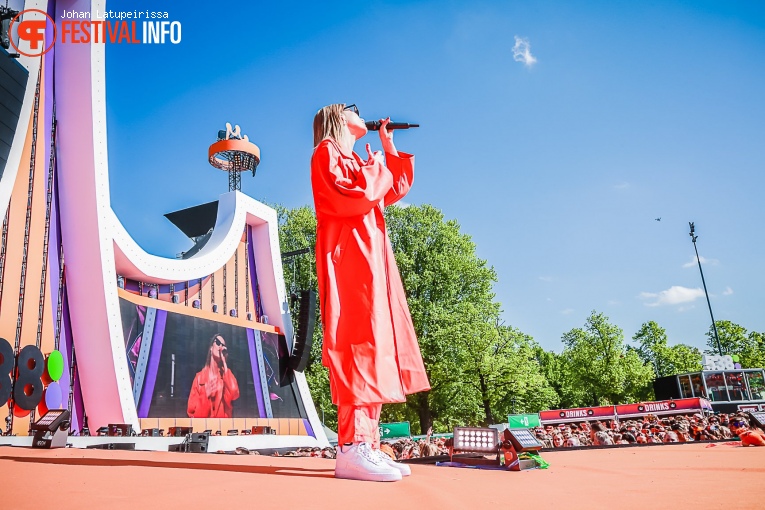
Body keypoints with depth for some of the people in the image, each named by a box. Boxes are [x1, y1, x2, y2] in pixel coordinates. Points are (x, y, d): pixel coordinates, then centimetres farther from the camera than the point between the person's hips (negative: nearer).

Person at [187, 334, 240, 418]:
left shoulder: (226, 373, 11)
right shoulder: (200, 376, 12)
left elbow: (234, 394, -9)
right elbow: (192, 406, 9)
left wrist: (224, 362, -3)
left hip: (223, 419, 0)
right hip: (203, 421, 0)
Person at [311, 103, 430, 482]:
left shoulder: (354, 161, 31)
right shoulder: (328, 152, 2)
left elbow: (395, 191, 30)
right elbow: (353, 195, -16)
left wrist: (389, 148, 28)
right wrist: (375, 169, 2)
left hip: (368, 259, 10)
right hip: (349, 256, -10)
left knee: (372, 345, 2)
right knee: (360, 342, -21)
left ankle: (366, 445, 2)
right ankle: (352, 447, -25)